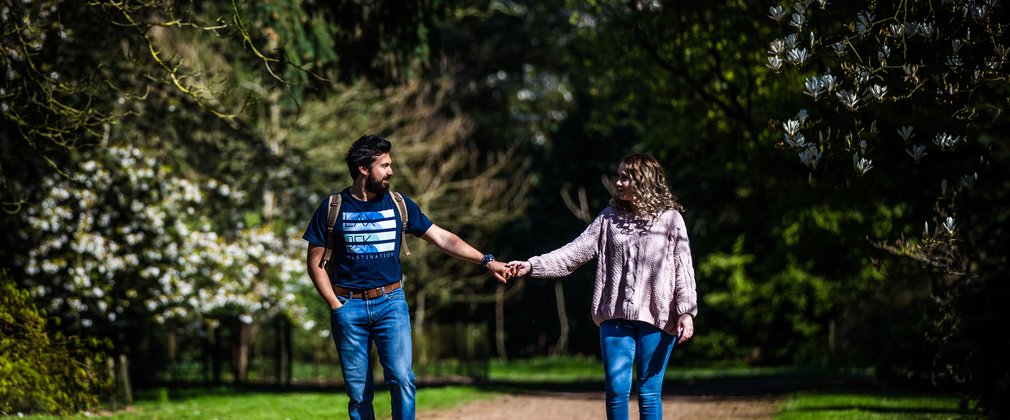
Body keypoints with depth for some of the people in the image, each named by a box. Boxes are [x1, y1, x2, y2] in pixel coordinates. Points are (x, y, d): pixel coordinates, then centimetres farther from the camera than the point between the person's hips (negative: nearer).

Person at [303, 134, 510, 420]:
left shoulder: (399, 205, 6)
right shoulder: (332, 209, 0)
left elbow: (443, 239, 6)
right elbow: (316, 263, 3)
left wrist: (486, 261, -2)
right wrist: (336, 306, -6)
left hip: (391, 302, 1)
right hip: (349, 306, -1)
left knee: (401, 378, -14)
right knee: (358, 392, 1)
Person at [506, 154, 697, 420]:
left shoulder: (670, 219, 1)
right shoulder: (610, 218, 9)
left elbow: (683, 268, -2)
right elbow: (575, 252, 3)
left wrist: (686, 311, -12)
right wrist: (532, 266, -7)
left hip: (655, 318, -3)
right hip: (616, 317, 3)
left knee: (649, 393, 0)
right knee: (616, 390, -1)